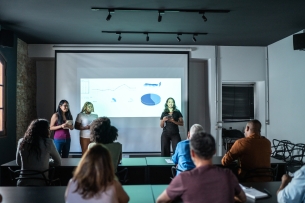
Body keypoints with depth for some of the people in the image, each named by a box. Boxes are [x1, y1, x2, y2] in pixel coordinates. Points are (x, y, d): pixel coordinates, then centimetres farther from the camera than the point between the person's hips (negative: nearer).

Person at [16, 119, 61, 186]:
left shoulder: (21, 142, 1)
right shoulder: (48, 142, -8)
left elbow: (18, 163, 15)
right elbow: (58, 163, 4)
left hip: (23, 183, 4)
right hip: (40, 184, -3)